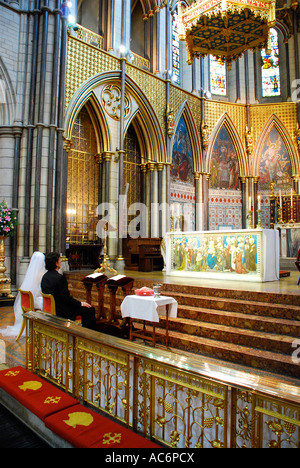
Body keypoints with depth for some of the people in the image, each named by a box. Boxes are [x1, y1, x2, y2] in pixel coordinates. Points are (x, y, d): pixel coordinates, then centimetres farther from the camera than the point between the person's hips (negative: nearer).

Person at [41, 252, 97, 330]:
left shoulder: (45, 276, 5)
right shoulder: (59, 277, -23)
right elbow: (66, 298, -22)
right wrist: (81, 303, -9)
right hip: (60, 311, -10)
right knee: (90, 309, -5)